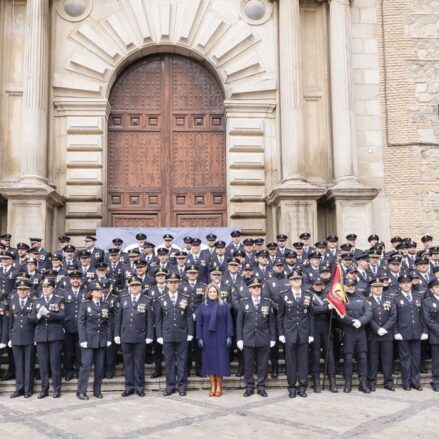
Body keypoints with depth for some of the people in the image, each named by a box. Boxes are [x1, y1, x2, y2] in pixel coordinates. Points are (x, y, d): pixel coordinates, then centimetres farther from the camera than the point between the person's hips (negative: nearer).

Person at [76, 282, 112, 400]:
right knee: (86, 365, -4)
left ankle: (97, 391, 16)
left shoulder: (105, 306, 10)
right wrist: (83, 339, -12)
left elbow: (108, 324, 9)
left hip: (102, 340, 4)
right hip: (89, 340, -4)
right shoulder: (85, 305, -1)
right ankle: (81, 391, 5)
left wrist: (108, 339, 2)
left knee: (100, 366, 6)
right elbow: (80, 323, -5)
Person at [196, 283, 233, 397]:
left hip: (220, 338, -1)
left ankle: (219, 387, 10)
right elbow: (199, 323, 4)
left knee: (220, 360, 1)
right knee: (209, 360, 3)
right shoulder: (202, 306, 4)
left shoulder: (224, 306, 3)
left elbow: (229, 322, 1)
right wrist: (199, 338, -3)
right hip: (207, 338, 1)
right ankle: (213, 386, 12)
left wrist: (229, 337, -6)